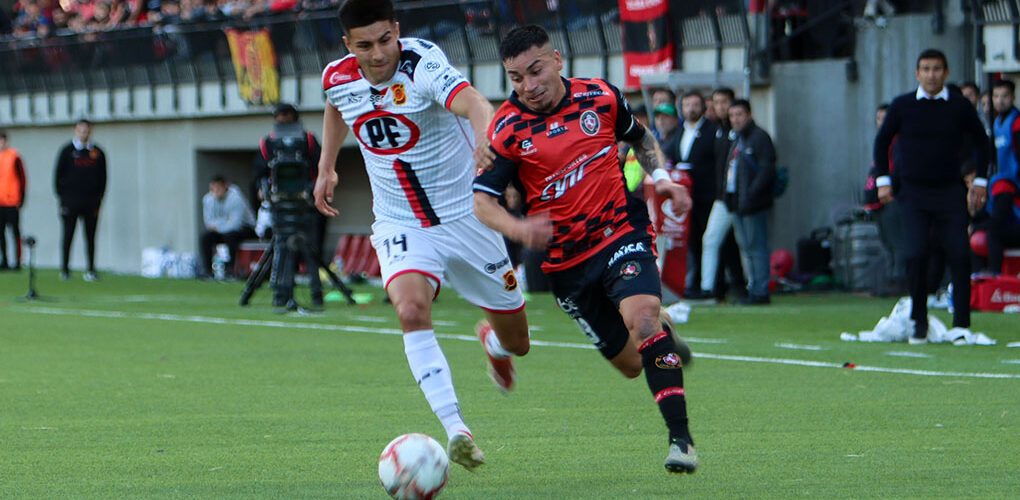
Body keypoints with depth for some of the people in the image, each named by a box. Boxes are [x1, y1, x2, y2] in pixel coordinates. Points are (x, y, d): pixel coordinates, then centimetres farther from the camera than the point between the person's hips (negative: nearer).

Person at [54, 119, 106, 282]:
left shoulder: (97, 153, 9)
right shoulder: (67, 151, 5)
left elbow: (102, 178, 13)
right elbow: (58, 176, 5)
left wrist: (98, 199, 4)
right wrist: (61, 197, -2)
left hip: (91, 200, 2)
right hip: (71, 199, -1)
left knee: (90, 236, 2)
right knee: (68, 236, -2)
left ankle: (91, 270, 4)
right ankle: (64, 270, 2)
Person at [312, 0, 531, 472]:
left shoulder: (423, 62, -25)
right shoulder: (338, 78, -9)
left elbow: (471, 101, -47)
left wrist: (484, 133, -67)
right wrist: (326, 167, 18)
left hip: (466, 216, -2)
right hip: (401, 225, 2)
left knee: (516, 340, 10)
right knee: (411, 309, -31)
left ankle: (491, 340, 49)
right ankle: (455, 430, -33)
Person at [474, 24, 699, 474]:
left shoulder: (601, 97, -1)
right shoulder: (508, 129, -9)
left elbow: (639, 136, 20)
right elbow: (482, 200, -13)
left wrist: (660, 177, 3)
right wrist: (518, 228, -32)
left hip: (621, 231, -1)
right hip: (565, 260, 1)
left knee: (642, 316, -29)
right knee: (630, 363, 6)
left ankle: (680, 437, -26)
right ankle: (665, 337, 44)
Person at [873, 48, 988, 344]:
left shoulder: (960, 107, 3)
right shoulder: (902, 106, 2)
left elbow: (980, 141, 15)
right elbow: (882, 142, 14)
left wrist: (980, 180, 9)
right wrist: (883, 180, 6)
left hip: (950, 190, 0)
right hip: (913, 193, 0)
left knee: (959, 255, -9)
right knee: (915, 255, -11)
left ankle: (961, 324, -4)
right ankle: (919, 323, 1)